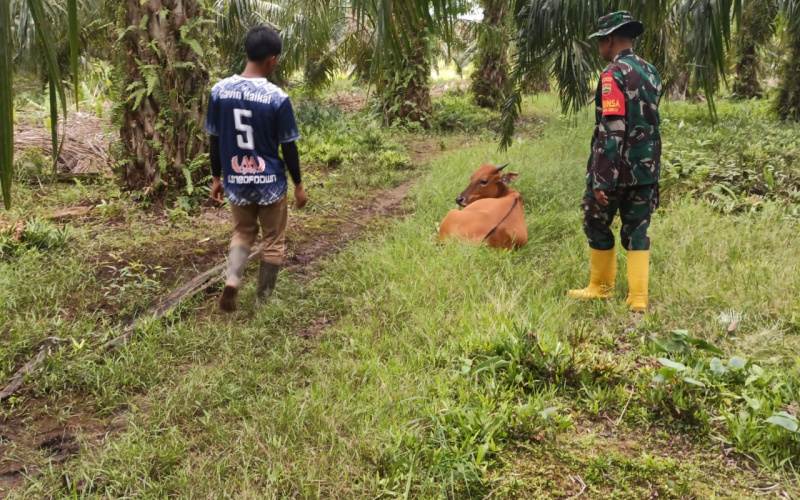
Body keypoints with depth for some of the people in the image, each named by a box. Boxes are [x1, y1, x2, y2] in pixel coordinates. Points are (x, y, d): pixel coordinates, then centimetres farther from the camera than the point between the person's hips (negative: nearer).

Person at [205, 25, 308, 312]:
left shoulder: (220, 91, -5)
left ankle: (232, 279, 1)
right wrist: (298, 185, 2)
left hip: (236, 181, 4)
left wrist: (216, 178, 14)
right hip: (270, 182, -3)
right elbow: (288, 147, -9)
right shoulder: (277, 98, -16)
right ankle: (264, 300, 20)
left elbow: (215, 140, 3)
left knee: (242, 232, 24)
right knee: (273, 241, 14)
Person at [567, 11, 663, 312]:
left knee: (597, 226, 12)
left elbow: (611, 132, -22)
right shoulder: (651, 72, 10)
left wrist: (602, 180, -22)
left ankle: (601, 286, 24)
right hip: (646, 168, 7)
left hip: (616, 169, -7)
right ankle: (638, 299, 7)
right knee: (637, 232, 9)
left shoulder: (614, 75, -15)